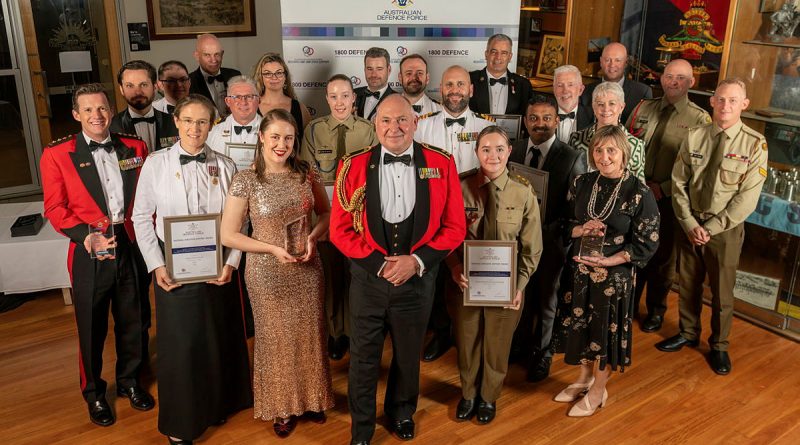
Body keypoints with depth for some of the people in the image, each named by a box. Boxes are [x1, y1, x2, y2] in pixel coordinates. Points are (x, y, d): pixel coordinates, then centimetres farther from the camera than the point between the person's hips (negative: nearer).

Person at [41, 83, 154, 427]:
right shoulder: (57, 154, -4)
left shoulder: (134, 148, 4)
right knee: (92, 326, 12)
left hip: (132, 247, 2)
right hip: (90, 252, -2)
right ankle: (93, 392, 34)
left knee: (132, 321, 15)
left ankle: (129, 381, 39)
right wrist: (85, 236, -20)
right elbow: (55, 208, -5)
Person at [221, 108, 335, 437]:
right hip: (268, 273, -2)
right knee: (276, 339, 13)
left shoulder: (307, 173, -3)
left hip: (307, 269, 3)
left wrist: (313, 237, -11)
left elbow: (326, 213, 9)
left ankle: (310, 399, 40)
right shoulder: (246, 180, -11)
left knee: (309, 336, 15)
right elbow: (228, 236, -9)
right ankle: (281, 407, 36)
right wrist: (273, 249, -18)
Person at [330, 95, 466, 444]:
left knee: (408, 356, 21)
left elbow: (455, 226, -3)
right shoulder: (353, 166, -7)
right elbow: (340, 228, -5)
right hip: (368, 278, -1)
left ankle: (402, 412, 49)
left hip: (418, 279, 1)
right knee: (363, 359, 12)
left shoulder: (441, 164, -5)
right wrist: (379, 263, -15)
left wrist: (416, 261, -15)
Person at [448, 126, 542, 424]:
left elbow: (532, 245, -5)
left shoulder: (523, 192, -12)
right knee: (466, 340, 19)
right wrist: (455, 268, -18)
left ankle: (488, 397, 46)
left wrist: (520, 284, -11)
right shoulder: (461, 186, -12)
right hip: (466, 280, 0)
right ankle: (468, 394, 47)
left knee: (497, 343, 18)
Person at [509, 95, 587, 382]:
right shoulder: (514, 151, 0)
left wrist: (569, 238, -22)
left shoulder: (573, 158, -11)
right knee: (520, 296, 19)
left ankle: (542, 354, 38)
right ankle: (522, 345, 44)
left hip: (551, 240, -3)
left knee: (547, 300, 17)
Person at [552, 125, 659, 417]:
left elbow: (647, 244, -13)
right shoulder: (582, 184, -2)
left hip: (615, 275, -4)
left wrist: (607, 261, -21)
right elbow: (565, 224, 6)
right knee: (579, 326, 17)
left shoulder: (639, 193, -15)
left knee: (606, 331, 12)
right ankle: (585, 377, 43)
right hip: (579, 270, 4)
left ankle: (598, 390, 34)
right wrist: (581, 229, -16)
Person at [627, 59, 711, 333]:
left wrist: (663, 188, -16)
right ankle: (629, 303, 29)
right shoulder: (643, 109, 7)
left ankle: (656, 310, 30)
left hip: (670, 200, -2)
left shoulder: (699, 119, -4)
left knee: (663, 257, 12)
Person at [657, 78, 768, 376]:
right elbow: (679, 184, -2)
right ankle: (688, 334, 39)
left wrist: (711, 228, -16)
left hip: (725, 229, -2)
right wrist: (690, 224, -11)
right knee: (687, 283, 17)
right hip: (689, 224, 3)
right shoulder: (694, 137, -2)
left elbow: (747, 198, -13)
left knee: (722, 291, 11)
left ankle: (719, 346, 32)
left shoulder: (754, 144, -11)